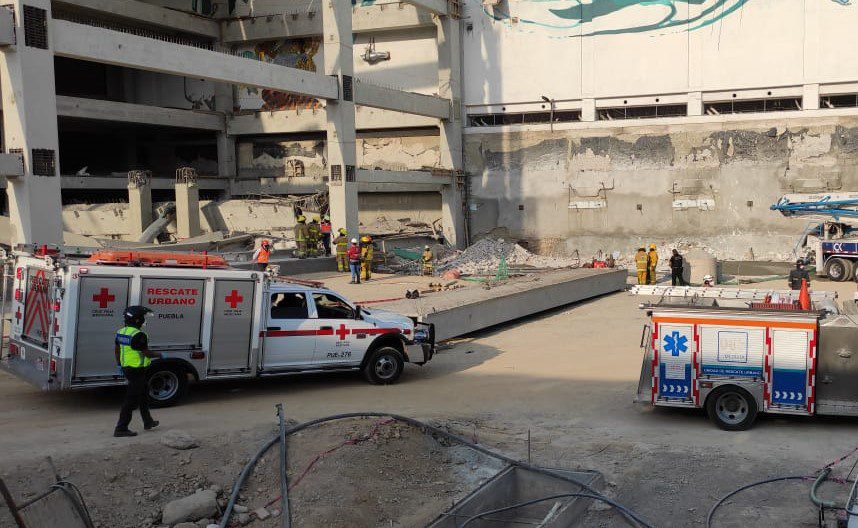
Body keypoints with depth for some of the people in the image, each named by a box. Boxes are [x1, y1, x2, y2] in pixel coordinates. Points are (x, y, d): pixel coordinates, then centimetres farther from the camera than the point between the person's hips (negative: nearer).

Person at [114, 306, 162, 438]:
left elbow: (116, 350, 14)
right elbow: (147, 353, -18)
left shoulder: (121, 332, 5)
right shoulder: (138, 335, -22)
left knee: (142, 396, 22)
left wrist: (119, 364, 25)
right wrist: (160, 355, -2)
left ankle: (148, 422, 34)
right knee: (131, 400, -4)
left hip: (126, 368, 10)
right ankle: (121, 428, -3)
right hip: (137, 371, -10)